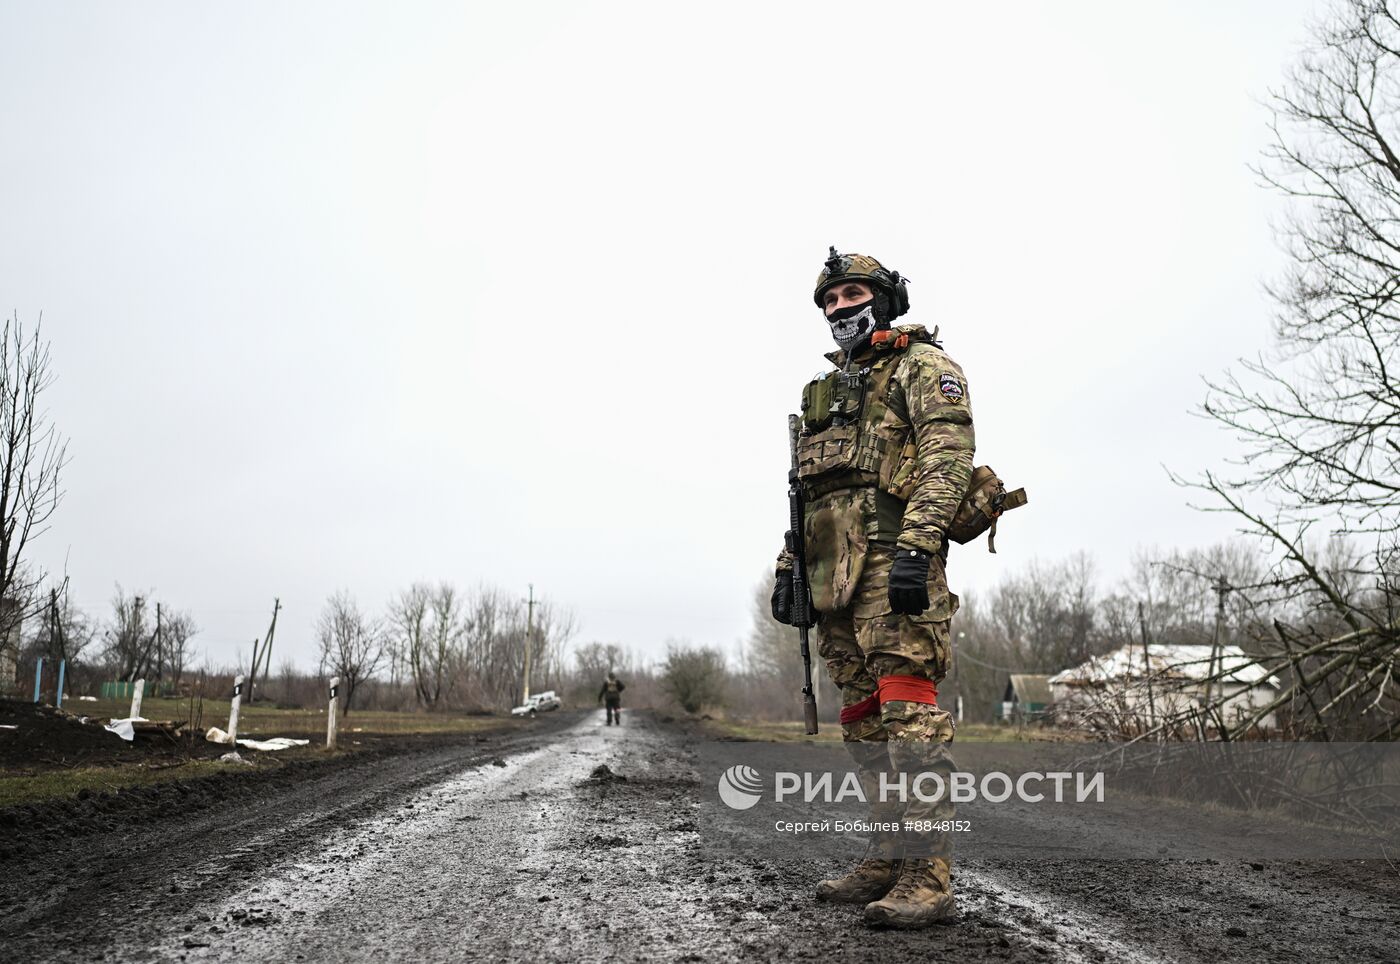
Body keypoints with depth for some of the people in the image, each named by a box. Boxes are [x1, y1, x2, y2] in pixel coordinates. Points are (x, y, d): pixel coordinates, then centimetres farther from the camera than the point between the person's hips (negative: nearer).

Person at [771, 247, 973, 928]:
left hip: (893, 557, -8)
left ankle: (927, 874, -10)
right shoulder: (829, 388, 29)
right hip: (834, 570, 8)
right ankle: (890, 860, 16)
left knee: (907, 706, -14)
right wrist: (789, 566, 18)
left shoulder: (920, 362, 5)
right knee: (863, 716, 8)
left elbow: (948, 451, -11)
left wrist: (917, 547, -23)